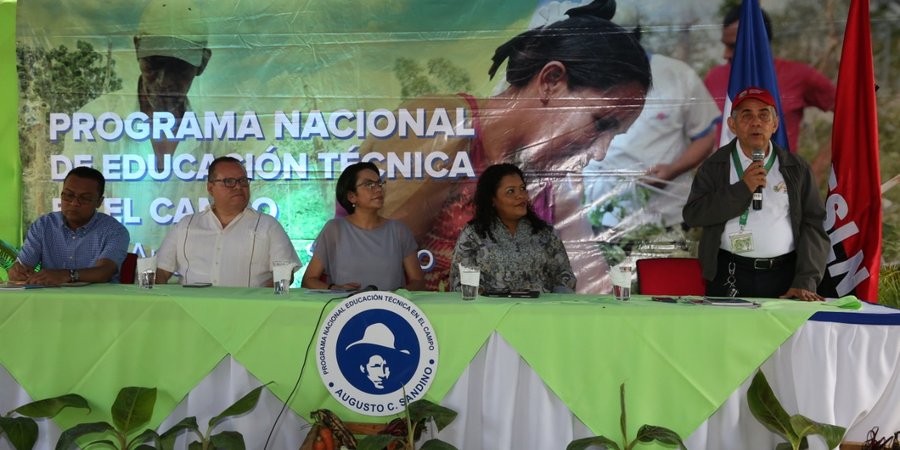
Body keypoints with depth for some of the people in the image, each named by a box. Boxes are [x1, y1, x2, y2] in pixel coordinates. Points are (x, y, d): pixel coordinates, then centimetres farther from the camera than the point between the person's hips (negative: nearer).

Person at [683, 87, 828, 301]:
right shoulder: (715, 167, 8)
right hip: (730, 277, -1)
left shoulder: (796, 168, 11)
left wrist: (805, 282, -5)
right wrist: (742, 188, -11)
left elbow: (813, 225, 6)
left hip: (785, 275, 1)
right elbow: (692, 215, -4)